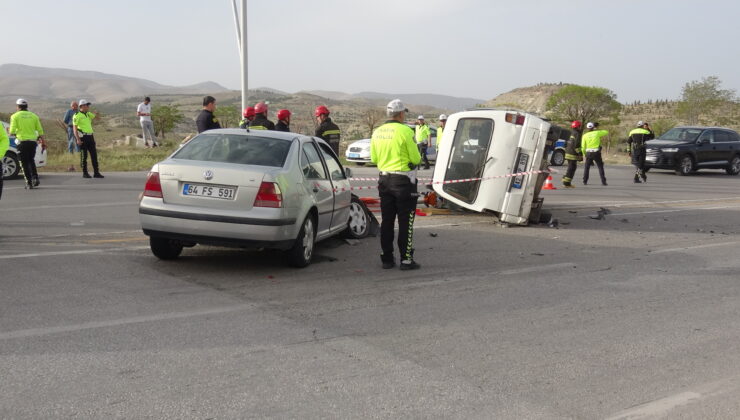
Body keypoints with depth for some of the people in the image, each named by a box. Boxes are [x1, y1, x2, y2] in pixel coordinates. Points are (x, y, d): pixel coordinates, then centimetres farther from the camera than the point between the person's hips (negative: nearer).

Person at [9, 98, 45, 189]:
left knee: (24, 163, 3)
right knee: (31, 161, 20)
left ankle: (29, 183, 0)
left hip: (22, 141, -3)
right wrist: (42, 142, 13)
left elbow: (12, 131, -8)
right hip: (32, 141, 3)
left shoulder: (15, 116, -2)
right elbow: (40, 130, 7)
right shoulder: (33, 116, 8)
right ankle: (35, 178, 4)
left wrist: (15, 133, 15)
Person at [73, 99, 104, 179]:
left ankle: (96, 172, 6)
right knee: (84, 156, -2)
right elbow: (75, 128, -9)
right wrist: (78, 139, -19)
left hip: (90, 136, 7)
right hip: (83, 137, -7)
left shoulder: (88, 114, 17)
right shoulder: (77, 116, -5)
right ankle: (85, 173, 6)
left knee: (94, 155, 3)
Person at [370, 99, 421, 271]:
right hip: (403, 180, -6)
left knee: (387, 221, 12)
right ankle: (406, 259, 2)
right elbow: (416, 159, -11)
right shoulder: (405, 131, -14)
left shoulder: (377, 132, 6)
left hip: (384, 179, 6)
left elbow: (374, 158, 11)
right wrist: (417, 158, 11)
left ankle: (386, 258, 16)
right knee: (405, 222, 1)